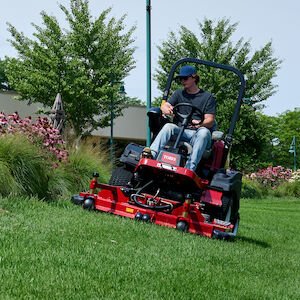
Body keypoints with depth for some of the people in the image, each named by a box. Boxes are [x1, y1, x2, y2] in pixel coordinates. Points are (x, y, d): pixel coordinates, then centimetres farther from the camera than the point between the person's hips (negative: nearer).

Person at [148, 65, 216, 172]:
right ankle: (151, 155, -46)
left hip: (198, 132, -3)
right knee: (168, 126, -27)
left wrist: (200, 124, -25)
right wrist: (166, 109, -21)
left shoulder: (207, 97, 9)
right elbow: (164, 105, 6)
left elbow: (210, 121, -1)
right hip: (181, 132, 3)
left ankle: (190, 168, -53)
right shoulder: (179, 94, 21)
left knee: (204, 132, -36)